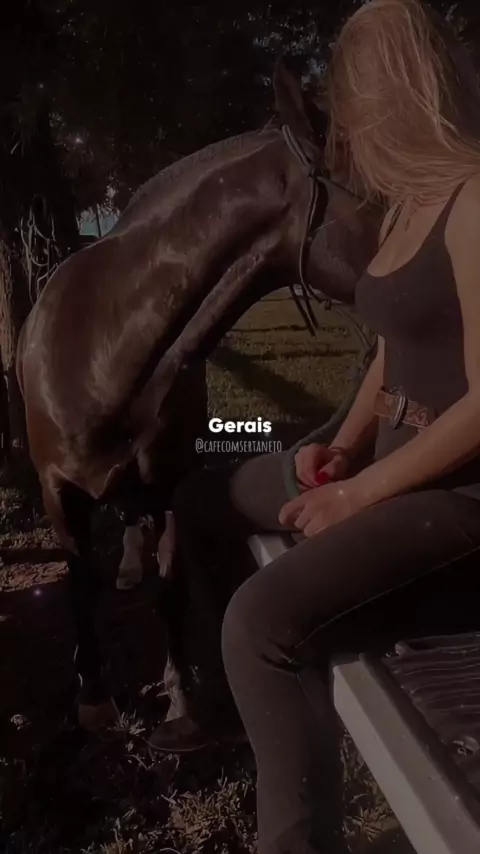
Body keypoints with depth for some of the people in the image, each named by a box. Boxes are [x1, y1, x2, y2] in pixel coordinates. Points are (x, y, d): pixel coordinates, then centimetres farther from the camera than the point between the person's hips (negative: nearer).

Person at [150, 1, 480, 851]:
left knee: (264, 620, -31)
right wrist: (342, 446, 3)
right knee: (202, 501, 18)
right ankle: (226, 693, 32)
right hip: (390, 463, 10)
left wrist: (357, 493, -17)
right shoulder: (404, 207, 12)